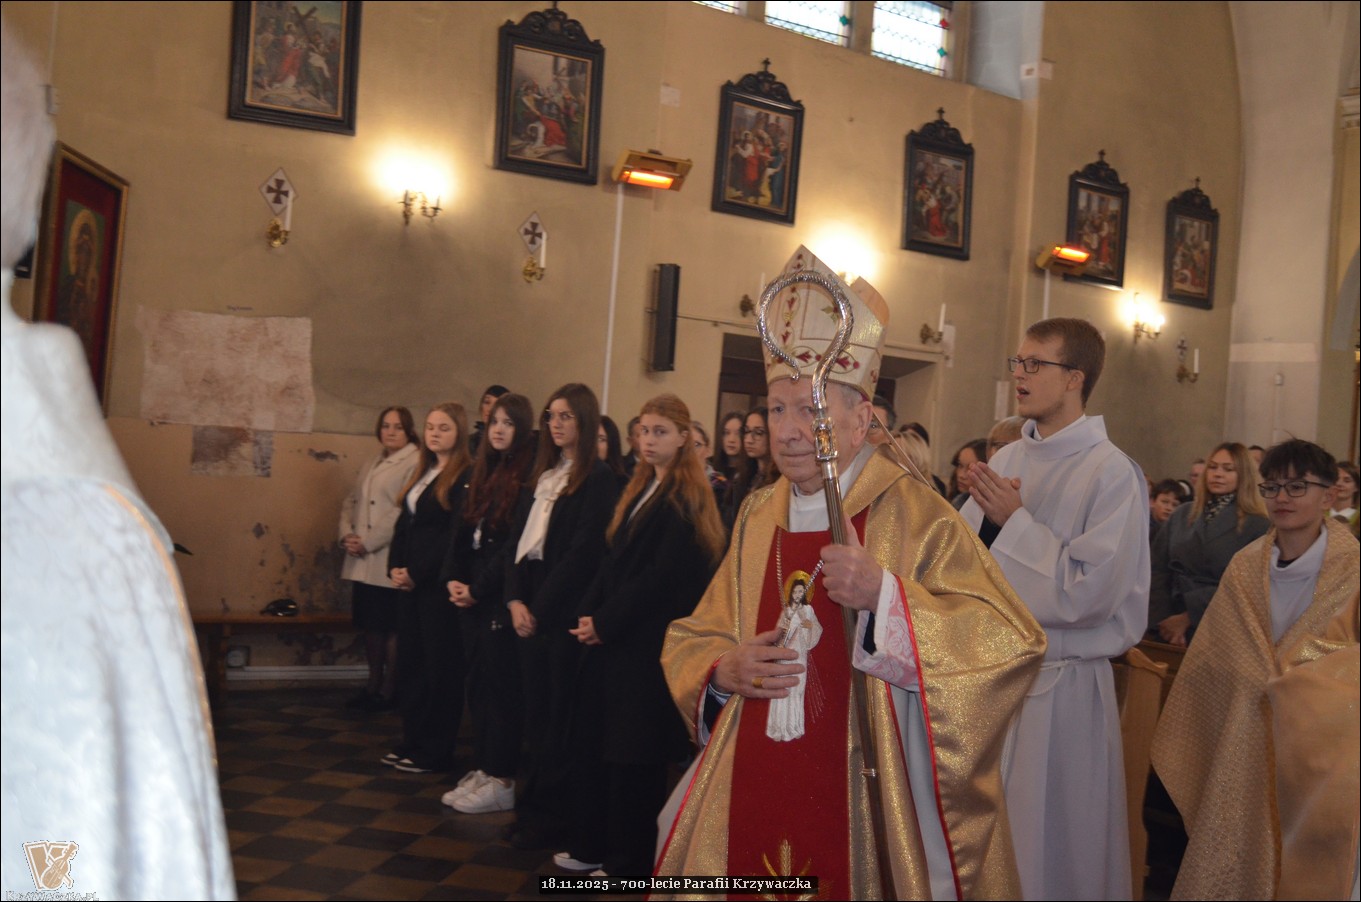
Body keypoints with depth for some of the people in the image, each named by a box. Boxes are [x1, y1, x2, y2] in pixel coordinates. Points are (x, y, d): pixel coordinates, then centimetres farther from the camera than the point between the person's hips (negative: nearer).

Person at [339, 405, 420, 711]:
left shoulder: (415, 463, -8)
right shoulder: (371, 465, 19)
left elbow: (403, 511, -17)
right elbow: (351, 502, 17)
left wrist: (368, 542, -16)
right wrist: (347, 534, -1)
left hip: (390, 559, -7)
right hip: (363, 561, 8)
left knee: (390, 625, 0)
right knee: (370, 623, 13)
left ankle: (388, 690, 10)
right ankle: (373, 684, 24)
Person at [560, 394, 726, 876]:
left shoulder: (686, 497, -12)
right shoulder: (639, 489, 14)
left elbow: (664, 574, -18)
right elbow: (614, 561, 13)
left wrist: (605, 622, -14)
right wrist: (588, 613, 0)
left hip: (649, 641, -8)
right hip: (612, 635, 8)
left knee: (632, 751, 1)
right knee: (593, 741, 12)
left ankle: (629, 862, 14)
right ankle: (592, 845, 25)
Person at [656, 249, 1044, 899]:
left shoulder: (916, 517, -9)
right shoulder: (758, 517, 6)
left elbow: (1011, 644, -16)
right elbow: (692, 640, 13)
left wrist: (885, 594, -27)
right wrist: (725, 670, -9)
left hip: (863, 793, -4)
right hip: (754, 790, 4)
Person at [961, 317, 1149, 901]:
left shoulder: (1112, 473, -13)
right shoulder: (1008, 459, 6)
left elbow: (1089, 593, -20)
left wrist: (1014, 522, -16)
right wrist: (988, 519, -13)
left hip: (1060, 684, -6)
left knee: (1051, 840, 9)